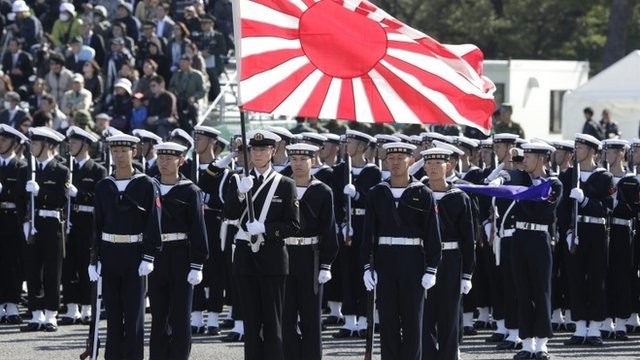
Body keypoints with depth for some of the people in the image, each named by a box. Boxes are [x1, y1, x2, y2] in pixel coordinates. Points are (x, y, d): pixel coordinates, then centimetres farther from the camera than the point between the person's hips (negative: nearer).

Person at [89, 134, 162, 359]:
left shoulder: (146, 185, -2)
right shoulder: (103, 187, 7)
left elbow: (153, 223, -5)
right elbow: (97, 224, 8)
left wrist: (148, 258, -12)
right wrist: (94, 259, 3)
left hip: (134, 254, -3)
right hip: (109, 254, 3)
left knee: (134, 312, 0)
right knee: (112, 312, 6)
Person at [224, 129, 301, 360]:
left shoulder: (285, 185, 0)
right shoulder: (239, 182, 8)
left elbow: (293, 226, -4)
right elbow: (229, 214, -7)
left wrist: (265, 227, -17)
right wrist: (240, 194, -25)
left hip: (272, 257, -3)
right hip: (245, 257, 3)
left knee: (273, 321, -1)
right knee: (251, 320, 6)